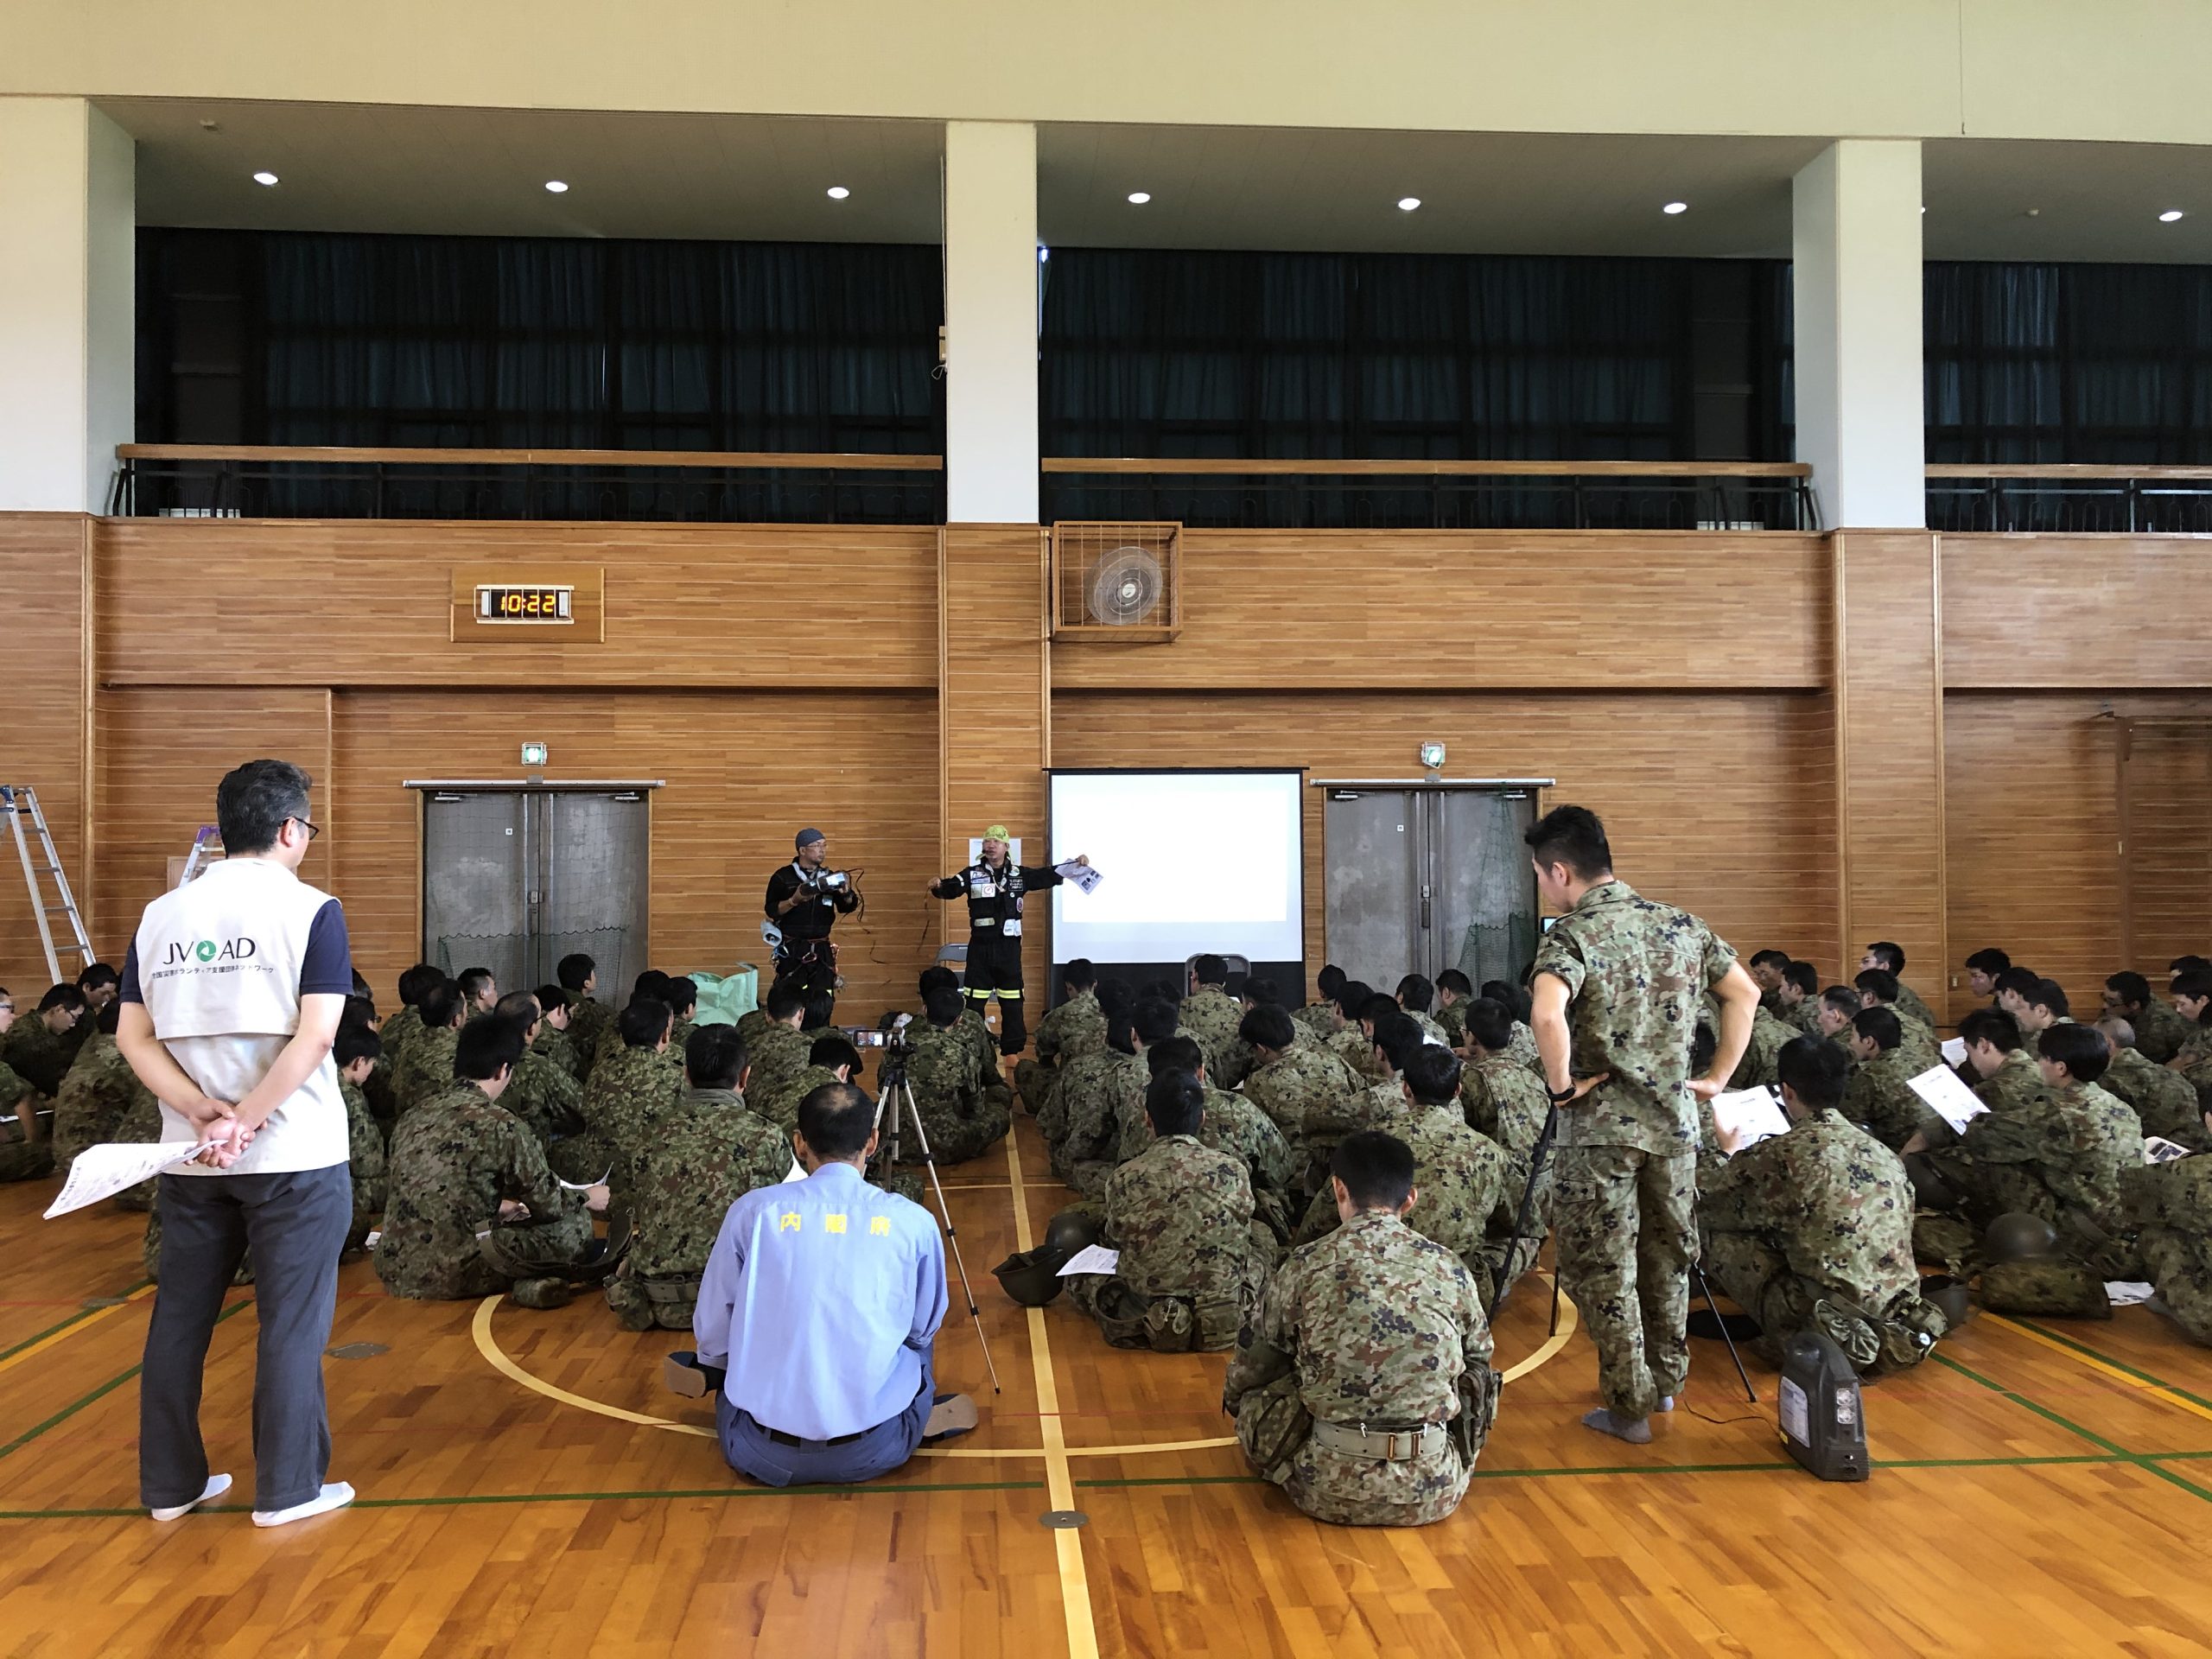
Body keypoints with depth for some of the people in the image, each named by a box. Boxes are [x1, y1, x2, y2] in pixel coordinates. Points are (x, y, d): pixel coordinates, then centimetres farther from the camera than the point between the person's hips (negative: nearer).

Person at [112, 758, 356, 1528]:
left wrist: (203, 1114, -7)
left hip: (190, 1156, 5)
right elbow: (315, 1036, -19)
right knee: (290, 1321, 5)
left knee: (179, 1316, 15)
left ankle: (171, 1484, 25)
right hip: (293, 1154, -5)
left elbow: (133, 1037, 2)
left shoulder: (160, 914, 7)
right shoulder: (310, 911, -9)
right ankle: (286, 1488, 12)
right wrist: (246, 1120, -15)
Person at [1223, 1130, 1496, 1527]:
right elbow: (1479, 1364, 17)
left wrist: (1237, 1398, 32)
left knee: (1253, 1400, 22)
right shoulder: (1450, 1268, 2)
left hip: (1333, 1491, -2)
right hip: (1434, 1492, 2)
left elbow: (1249, 1372, 9)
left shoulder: (1306, 1265, -3)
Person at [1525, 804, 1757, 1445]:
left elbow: (1548, 1013, -32)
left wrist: (1561, 1085, -17)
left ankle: (1630, 1406, 10)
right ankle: (1665, 1381, 32)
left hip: (1602, 1125, -6)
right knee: (1667, 1254, 19)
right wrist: (1718, 1077, 13)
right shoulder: (1681, 926, 6)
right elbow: (1745, 993, 12)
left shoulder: (1573, 934, -14)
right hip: (1674, 1120, 6)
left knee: (1603, 1267, 5)